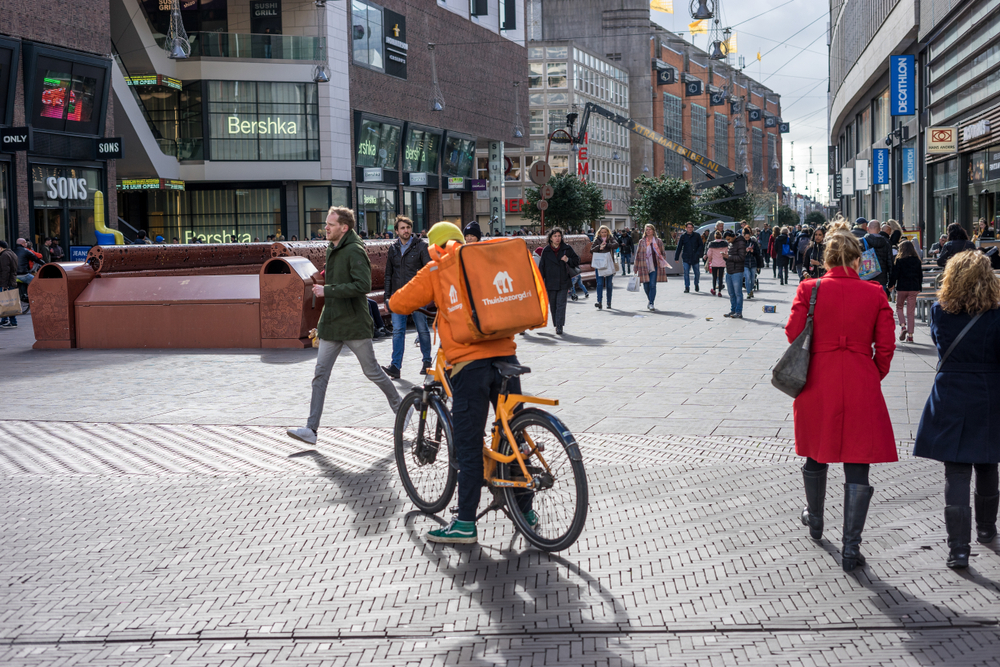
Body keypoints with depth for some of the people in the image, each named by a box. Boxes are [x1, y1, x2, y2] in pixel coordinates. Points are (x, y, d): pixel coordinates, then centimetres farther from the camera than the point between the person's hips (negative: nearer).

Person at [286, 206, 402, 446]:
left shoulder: (354, 251, -15)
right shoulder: (332, 250, 12)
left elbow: (363, 285, -26)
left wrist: (327, 290, -22)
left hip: (354, 324, -8)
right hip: (331, 324, 8)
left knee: (372, 371, 6)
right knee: (320, 374, 0)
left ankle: (399, 407, 28)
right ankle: (311, 429, -1)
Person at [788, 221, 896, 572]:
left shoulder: (810, 289, -5)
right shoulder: (874, 293, -3)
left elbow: (793, 333, -5)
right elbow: (886, 346, -2)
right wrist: (873, 378, 13)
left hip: (817, 385, 1)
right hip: (861, 387, -1)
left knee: (816, 455, 22)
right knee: (858, 468, 2)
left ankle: (815, 520, 43)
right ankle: (851, 548, 0)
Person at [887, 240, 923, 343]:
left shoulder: (899, 260, -7)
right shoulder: (917, 261, 5)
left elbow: (894, 274, -7)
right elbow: (920, 275, 11)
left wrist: (890, 285, 5)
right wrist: (919, 288, 20)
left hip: (901, 288, -3)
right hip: (914, 288, 3)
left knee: (899, 308, 16)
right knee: (910, 312, 5)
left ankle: (903, 326, -8)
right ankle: (910, 335, 3)